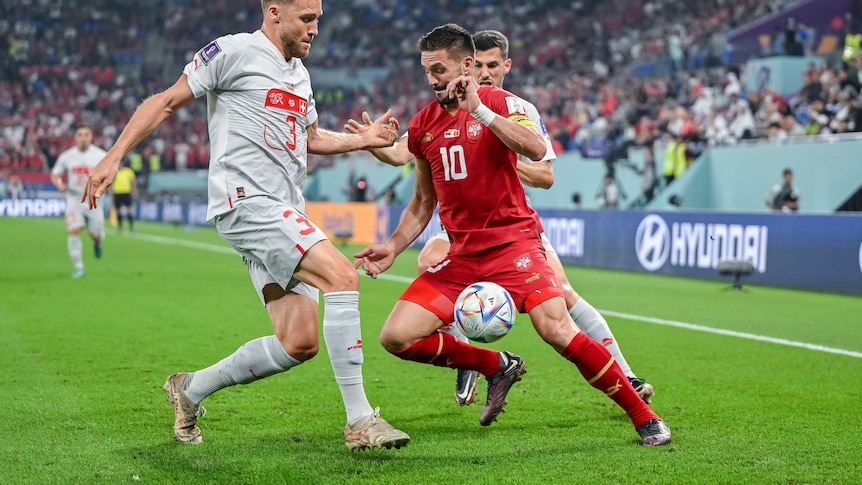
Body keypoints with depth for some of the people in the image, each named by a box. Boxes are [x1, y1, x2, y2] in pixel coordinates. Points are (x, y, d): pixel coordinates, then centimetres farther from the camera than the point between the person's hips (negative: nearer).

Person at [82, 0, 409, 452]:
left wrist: (363, 139, 18)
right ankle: (359, 421, -20)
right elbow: (166, 101, -3)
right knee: (342, 276, -24)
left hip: (284, 215, 9)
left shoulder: (299, 73, 21)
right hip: (247, 201, -9)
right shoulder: (234, 51, -3)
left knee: (299, 343, 0)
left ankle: (191, 388, 19)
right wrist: (113, 156, -11)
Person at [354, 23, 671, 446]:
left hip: (513, 242, -5)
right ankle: (498, 367, 12)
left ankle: (644, 416, -7)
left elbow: (536, 149, -27)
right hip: (461, 254, 5)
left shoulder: (501, 103, -6)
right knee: (396, 337, -9)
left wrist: (479, 110, -27)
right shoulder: (422, 126, 9)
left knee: (558, 331, -24)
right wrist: (393, 247, 6)